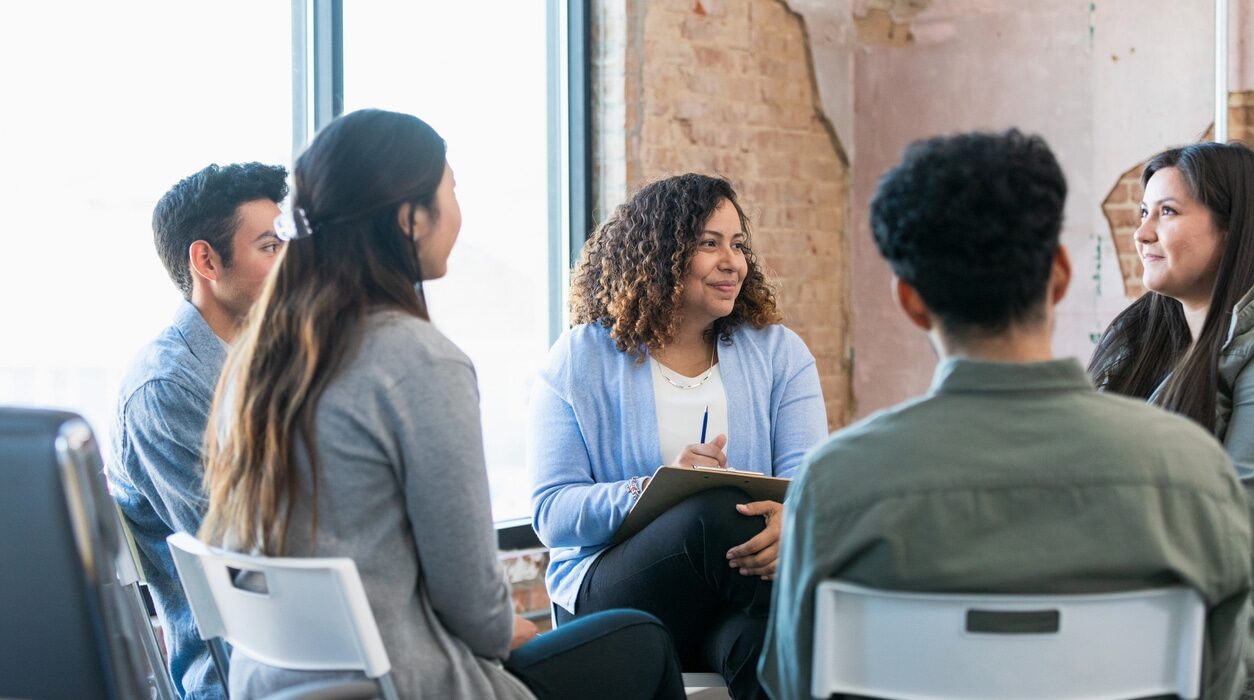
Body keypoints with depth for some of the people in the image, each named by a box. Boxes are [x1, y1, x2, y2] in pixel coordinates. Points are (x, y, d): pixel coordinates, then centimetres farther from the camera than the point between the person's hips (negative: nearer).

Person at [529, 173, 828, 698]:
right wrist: (651, 491, -23)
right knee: (715, 512, -33)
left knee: (768, 642, -37)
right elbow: (552, 512, -3)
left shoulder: (778, 353, 13)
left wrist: (788, 519, -28)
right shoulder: (581, 359, 5)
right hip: (607, 592, -1)